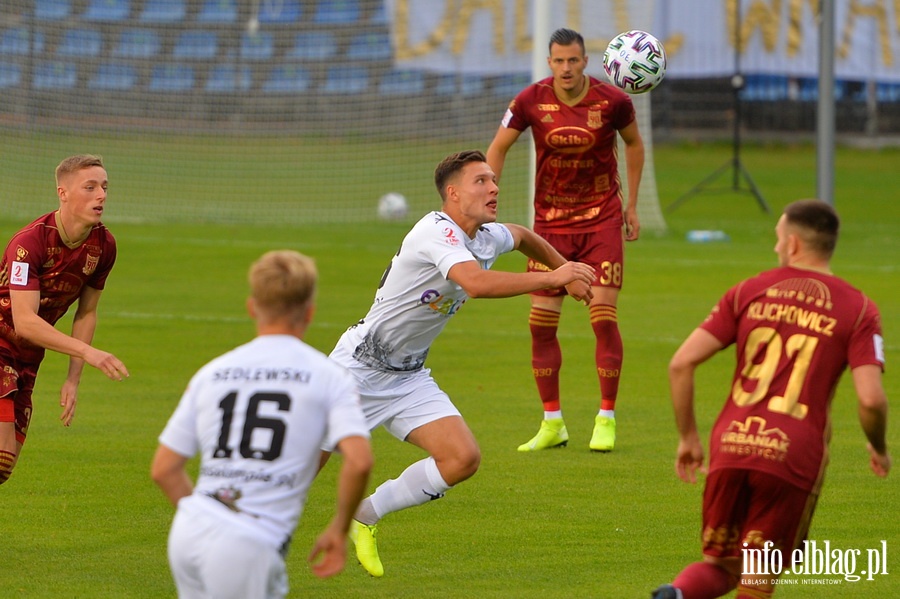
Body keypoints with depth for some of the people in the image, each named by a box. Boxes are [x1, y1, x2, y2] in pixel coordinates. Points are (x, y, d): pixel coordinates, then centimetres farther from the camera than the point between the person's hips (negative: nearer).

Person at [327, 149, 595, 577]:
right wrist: (552, 278, -41)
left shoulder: (488, 238, 1)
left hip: (409, 377, 7)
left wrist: (567, 270, 25)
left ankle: (366, 515, 8)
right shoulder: (437, 232, -25)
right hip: (359, 366, -7)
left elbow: (522, 236, 28)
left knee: (462, 460, -10)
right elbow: (477, 283, -43)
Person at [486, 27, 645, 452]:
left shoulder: (612, 101, -10)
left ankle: (606, 419, 0)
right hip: (550, 221, 2)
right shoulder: (531, 101, -10)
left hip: (602, 219, -2)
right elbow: (497, 149, 4)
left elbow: (634, 143, 10)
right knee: (541, 322, -2)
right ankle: (552, 423, 9)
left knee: (603, 317, -11)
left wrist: (632, 205, 10)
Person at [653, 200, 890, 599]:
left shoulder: (749, 292, 10)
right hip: (794, 460, -2)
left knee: (720, 567, 17)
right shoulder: (858, 310, 4)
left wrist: (688, 437, 15)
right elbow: (871, 399, -8)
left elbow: (681, 364, 4)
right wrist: (879, 449, 13)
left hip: (730, 446, 2)